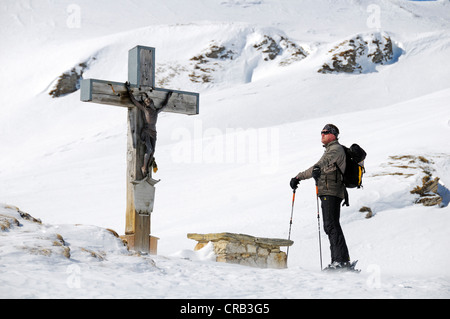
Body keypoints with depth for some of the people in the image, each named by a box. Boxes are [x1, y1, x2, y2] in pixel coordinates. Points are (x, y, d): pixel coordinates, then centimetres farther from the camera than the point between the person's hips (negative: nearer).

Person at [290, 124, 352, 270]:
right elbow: (314, 169, 37)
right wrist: (298, 177, 34)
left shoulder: (336, 149, -3)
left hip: (331, 192, -10)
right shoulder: (329, 151, 29)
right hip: (327, 193, 10)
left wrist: (317, 168, -38)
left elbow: (326, 162, -23)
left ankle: (342, 259, -22)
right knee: (330, 226, 6)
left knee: (331, 225, -17)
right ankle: (337, 260, 4)